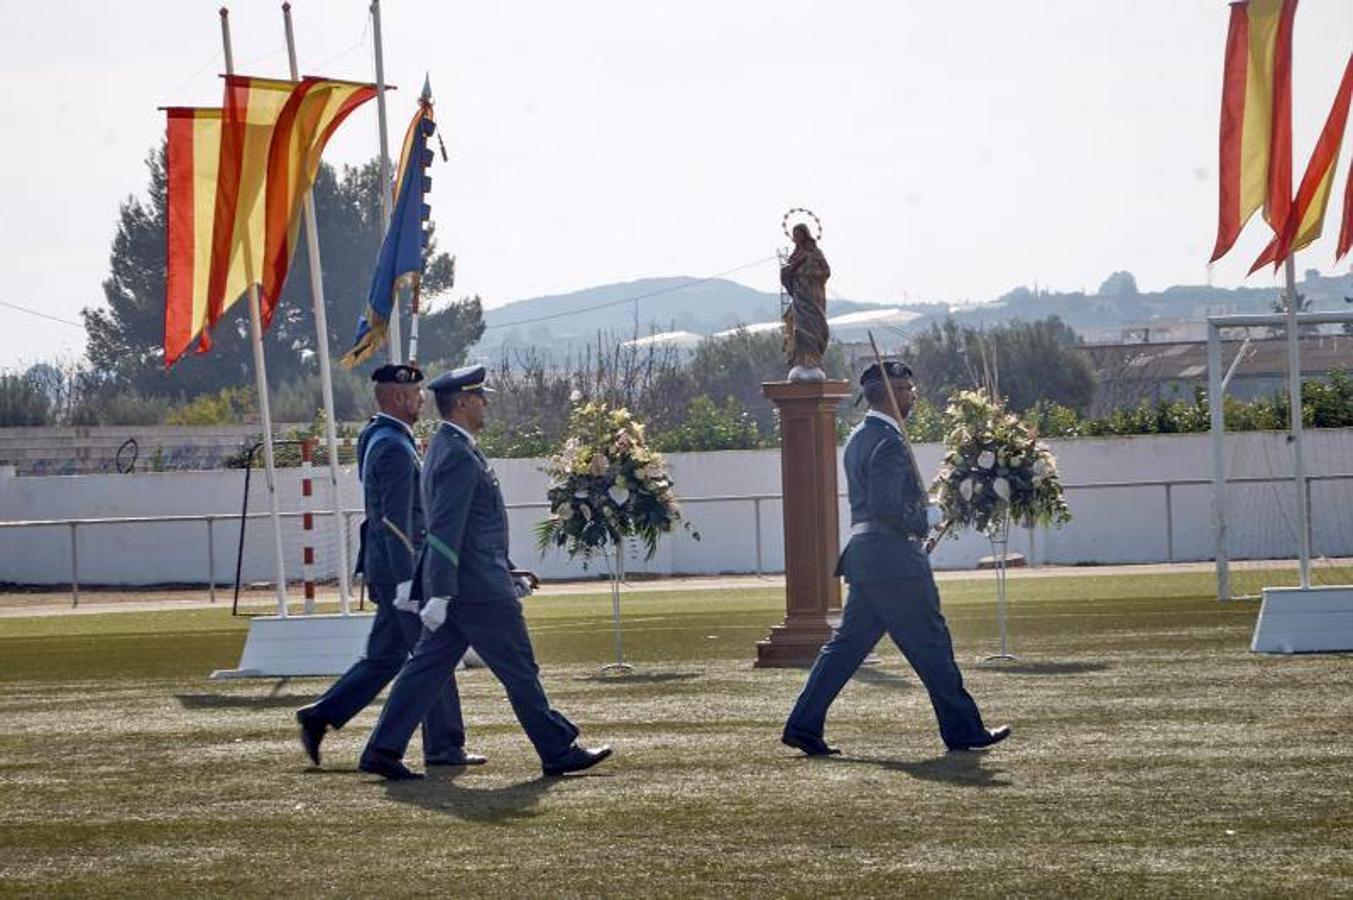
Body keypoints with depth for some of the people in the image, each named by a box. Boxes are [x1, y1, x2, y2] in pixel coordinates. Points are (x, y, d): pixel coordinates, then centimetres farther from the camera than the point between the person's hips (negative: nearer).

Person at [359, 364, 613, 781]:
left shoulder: (446, 449, 16)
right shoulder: (460, 456, -17)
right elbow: (446, 530, -23)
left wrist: (506, 573, 23)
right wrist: (441, 594, -25)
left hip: (456, 590, 10)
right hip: (478, 591, -10)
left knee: (427, 666, 8)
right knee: (520, 671, 0)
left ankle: (383, 751, 6)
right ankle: (558, 751, 8)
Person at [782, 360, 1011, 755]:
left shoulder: (859, 437, 16)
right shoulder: (888, 442, -16)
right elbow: (887, 507, -23)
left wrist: (920, 507, 13)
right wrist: (927, 518, -9)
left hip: (865, 556, 10)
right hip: (895, 559, -10)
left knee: (847, 644, 9)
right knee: (931, 646, -1)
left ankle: (803, 725, 6)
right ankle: (963, 730, 6)